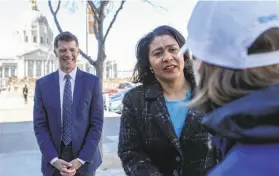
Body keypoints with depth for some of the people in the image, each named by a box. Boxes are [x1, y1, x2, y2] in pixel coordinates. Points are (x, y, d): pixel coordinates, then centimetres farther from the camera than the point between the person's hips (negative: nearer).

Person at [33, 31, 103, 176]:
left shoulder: (93, 82, -4)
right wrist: (54, 159, -11)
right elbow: (40, 125, -1)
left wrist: (81, 160, -12)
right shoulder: (42, 84, 1)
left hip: (84, 160, -1)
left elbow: (97, 124, -6)